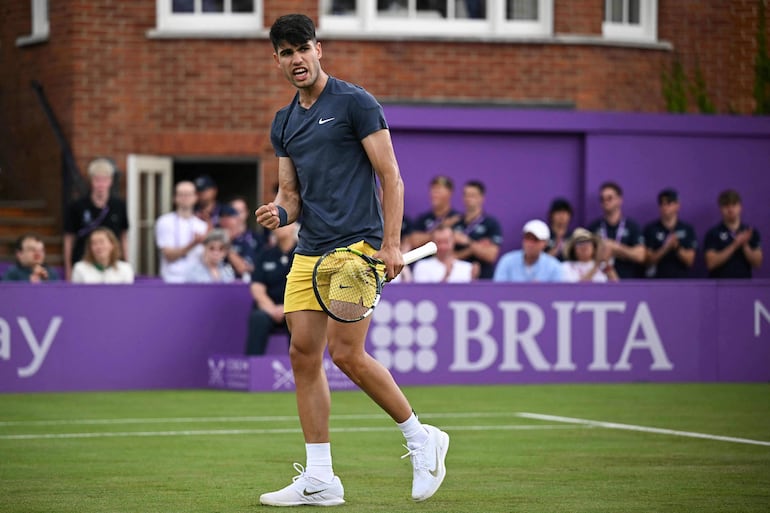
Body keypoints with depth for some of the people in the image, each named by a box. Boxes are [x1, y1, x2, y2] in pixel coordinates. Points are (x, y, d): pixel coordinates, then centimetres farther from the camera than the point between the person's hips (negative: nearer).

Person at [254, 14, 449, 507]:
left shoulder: (355, 102, -4)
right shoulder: (284, 124, 16)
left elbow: (390, 176, -6)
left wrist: (391, 244, -14)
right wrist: (279, 213, -4)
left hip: (358, 245, -7)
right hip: (308, 253, 7)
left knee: (347, 354, -13)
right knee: (304, 354, 0)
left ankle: (420, 438, 7)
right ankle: (319, 480, 4)